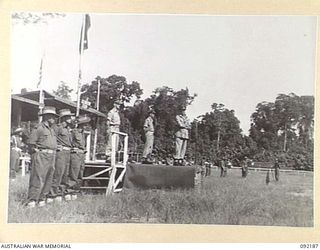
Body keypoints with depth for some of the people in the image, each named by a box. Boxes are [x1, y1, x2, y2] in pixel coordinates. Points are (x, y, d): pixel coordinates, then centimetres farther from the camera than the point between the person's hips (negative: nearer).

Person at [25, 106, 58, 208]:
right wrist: (36, 151, -6)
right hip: (41, 156, -8)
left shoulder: (51, 129, 18)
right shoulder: (39, 128, -8)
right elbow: (30, 142, -9)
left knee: (48, 180, 9)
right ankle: (31, 200, -5)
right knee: (38, 179, -9)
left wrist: (53, 155, 15)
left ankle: (42, 199, 16)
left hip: (51, 157, 9)